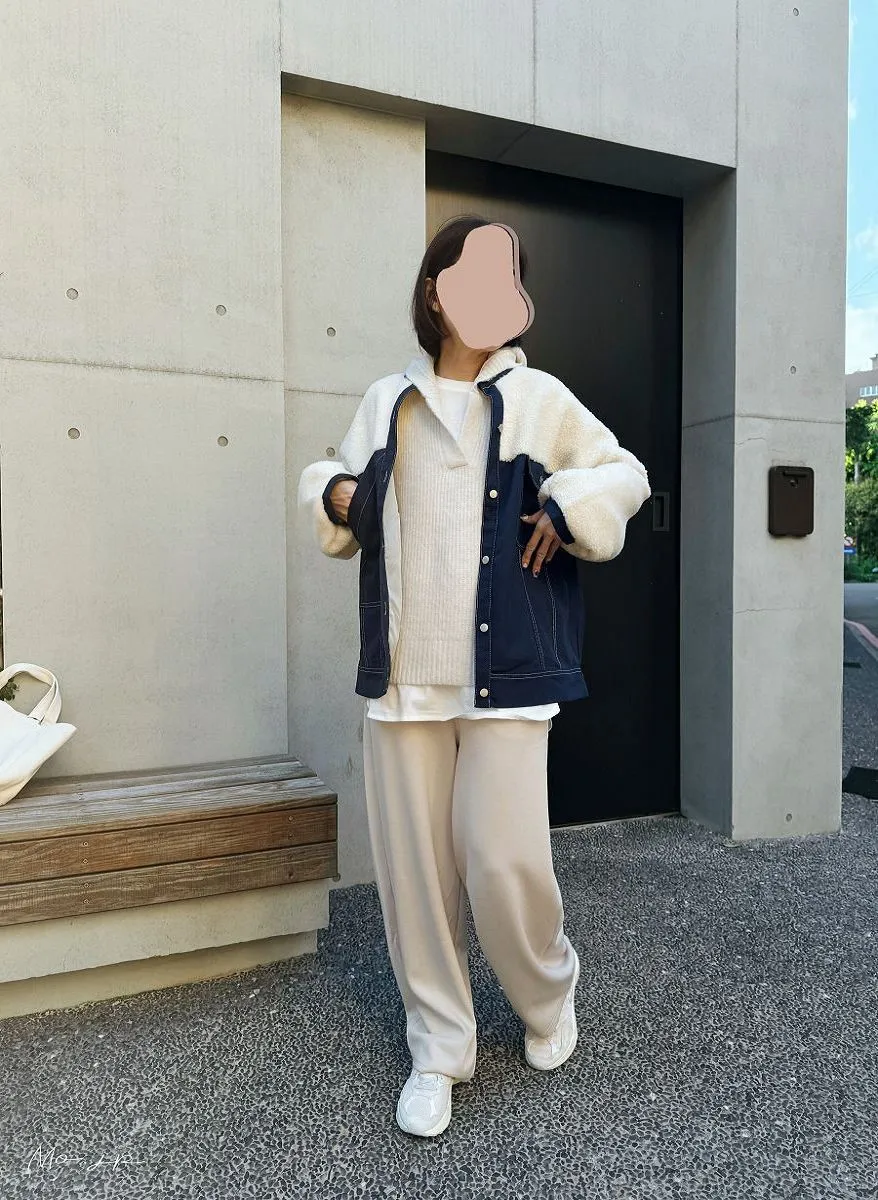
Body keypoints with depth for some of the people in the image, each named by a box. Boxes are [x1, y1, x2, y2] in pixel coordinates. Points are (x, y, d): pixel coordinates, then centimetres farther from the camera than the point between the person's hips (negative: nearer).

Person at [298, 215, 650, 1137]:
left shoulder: (537, 399, 5)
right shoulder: (386, 402, 11)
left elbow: (626, 475, 12)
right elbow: (348, 494, 23)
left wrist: (570, 508, -6)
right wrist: (332, 496, 1)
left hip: (505, 673, -2)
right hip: (403, 675, 3)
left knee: (505, 862, -4)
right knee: (413, 869, 6)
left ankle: (549, 999, 31)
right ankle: (438, 1051, 27)